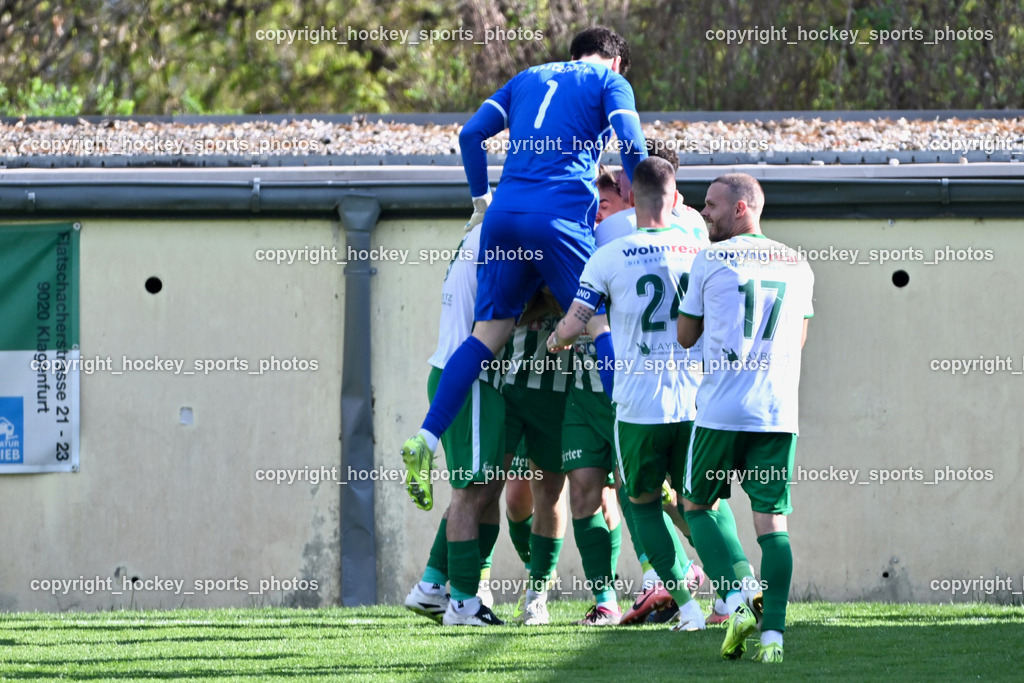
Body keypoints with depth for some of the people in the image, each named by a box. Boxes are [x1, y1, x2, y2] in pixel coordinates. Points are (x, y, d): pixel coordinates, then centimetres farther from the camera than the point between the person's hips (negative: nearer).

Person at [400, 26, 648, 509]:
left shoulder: (528, 79, 26)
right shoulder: (609, 82, 12)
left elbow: (471, 133, 18)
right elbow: (631, 145, -2)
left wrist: (481, 199, 27)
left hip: (505, 216, 4)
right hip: (562, 220, -4)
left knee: (489, 332, 2)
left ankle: (427, 438, -11)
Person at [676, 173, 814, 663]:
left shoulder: (710, 260, -1)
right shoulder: (798, 266, 11)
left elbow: (686, 336, 8)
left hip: (721, 413, -3)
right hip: (778, 413, 3)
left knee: (697, 506, 14)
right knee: (772, 521, 5)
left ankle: (737, 602, -6)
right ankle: (772, 632, -9)